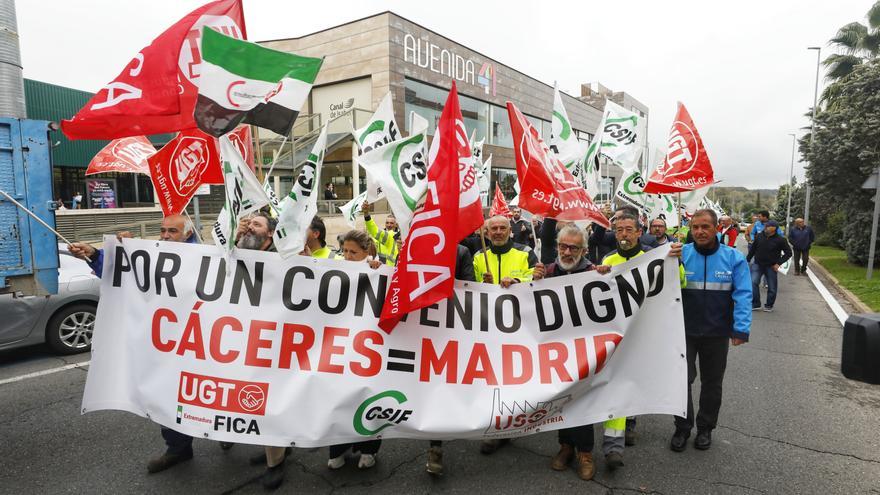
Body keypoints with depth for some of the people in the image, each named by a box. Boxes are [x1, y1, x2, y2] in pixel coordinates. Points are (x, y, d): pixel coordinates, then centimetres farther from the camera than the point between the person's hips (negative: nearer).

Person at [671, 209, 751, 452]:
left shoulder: (733, 258, -7)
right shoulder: (681, 254, -7)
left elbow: (742, 295, -10)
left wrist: (741, 329, -18)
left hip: (717, 333, 1)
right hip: (685, 331, 0)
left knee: (712, 383, 15)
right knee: (682, 380, 6)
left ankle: (705, 428, 34)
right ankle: (682, 427, 24)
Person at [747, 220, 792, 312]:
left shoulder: (780, 240, -9)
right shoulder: (759, 236, -1)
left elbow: (788, 253, -2)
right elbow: (752, 249, 9)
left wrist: (779, 263, -10)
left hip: (771, 267, -1)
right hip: (757, 264, 2)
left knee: (772, 287, 7)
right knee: (753, 283, -12)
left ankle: (769, 305, 25)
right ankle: (755, 304, -2)